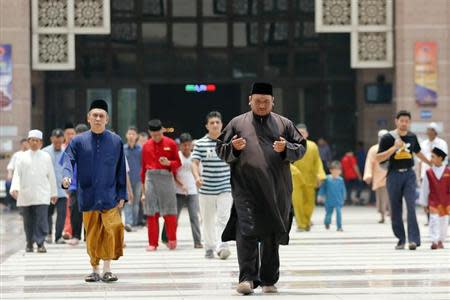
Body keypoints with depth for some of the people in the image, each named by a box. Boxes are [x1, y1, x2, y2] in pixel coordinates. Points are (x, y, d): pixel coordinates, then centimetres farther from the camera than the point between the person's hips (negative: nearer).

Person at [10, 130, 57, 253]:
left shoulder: (46, 157, 8)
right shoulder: (22, 157, 8)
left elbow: (51, 176, 12)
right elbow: (17, 173, 2)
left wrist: (53, 193, 14)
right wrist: (15, 188, -13)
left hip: (42, 195, -1)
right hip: (25, 195, 1)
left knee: (41, 219, -12)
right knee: (28, 221, 7)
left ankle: (40, 243, -11)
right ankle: (29, 244, 19)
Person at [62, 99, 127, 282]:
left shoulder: (116, 141, 5)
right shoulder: (79, 141, 5)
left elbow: (121, 171, 8)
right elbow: (68, 160, -4)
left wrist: (121, 195, 3)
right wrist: (67, 176, -26)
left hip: (109, 196, -1)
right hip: (88, 197, 1)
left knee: (113, 229, -15)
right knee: (92, 236, 6)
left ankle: (107, 269, -7)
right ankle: (95, 270, 17)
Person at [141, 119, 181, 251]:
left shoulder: (171, 144, 5)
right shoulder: (146, 146, 11)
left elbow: (178, 163, 8)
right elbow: (143, 167, 15)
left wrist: (168, 163, -14)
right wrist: (143, 189, 15)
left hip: (166, 177, -2)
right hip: (151, 178, 2)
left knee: (169, 212, -2)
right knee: (151, 213, -1)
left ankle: (172, 240, 14)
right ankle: (152, 243, 3)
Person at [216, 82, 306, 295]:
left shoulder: (284, 124, 11)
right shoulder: (237, 123, 9)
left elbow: (301, 148, 11)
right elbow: (221, 150, 10)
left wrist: (286, 148, -10)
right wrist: (233, 148, -12)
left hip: (276, 190, 2)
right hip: (246, 188, -2)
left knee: (272, 235, 6)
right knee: (247, 232, -14)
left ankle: (269, 280, 15)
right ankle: (247, 278, -15)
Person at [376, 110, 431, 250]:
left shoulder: (412, 137, 8)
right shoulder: (388, 138, -3)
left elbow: (418, 152, 27)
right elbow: (378, 158, -9)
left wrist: (430, 163, 38)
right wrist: (394, 148, -19)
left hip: (409, 174, 1)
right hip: (394, 174, -1)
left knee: (411, 205, -13)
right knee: (396, 210, 4)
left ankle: (413, 239, -18)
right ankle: (401, 239, 16)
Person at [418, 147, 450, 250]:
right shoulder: (429, 173, -3)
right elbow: (424, 189, 2)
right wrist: (425, 203, 4)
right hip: (433, 202, -1)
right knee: (434, 221, -8)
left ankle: (441, 241, 21)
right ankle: (434, 241, -9)